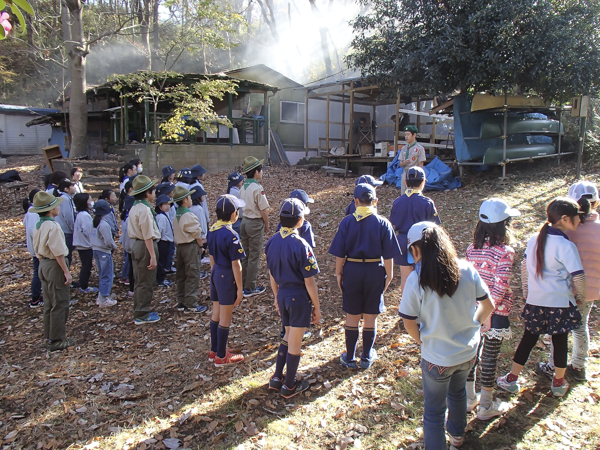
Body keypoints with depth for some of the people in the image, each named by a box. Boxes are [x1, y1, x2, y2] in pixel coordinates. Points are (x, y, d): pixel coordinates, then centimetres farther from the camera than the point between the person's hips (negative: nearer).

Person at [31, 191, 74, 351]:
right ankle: (57, 340, 8)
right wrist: (66, 272, -17)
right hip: (55, 266, -9)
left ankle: (49, 336, 29)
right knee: (60, 304, 1)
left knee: (49, 303, 18)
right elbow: (58, 252, -22)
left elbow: (37, 250, 14)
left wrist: (43, 264, 22)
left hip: (44, 265, 9)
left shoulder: (38, 226, 7)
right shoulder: (53, 226, -21)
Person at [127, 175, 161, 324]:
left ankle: (139, 312, 30)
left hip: (137, 245, 10)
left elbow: (131, 231, 14)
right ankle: (142, 315, 11)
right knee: (145, 282, 1)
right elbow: (148, 236, -21)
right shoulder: (145, 210, -19)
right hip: (146, 247, -10)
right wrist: (153, 256, -19)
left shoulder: (134, 208, 11)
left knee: (140, 281, 18)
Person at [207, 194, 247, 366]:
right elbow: (235, 264, -18)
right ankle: (221, 357, 17)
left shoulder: (212, 230, 3)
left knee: (216, 314, 18)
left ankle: (214, 351, 32)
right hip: (227, 276, -8)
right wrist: (239, 288, -12)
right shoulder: (231, 235, -21)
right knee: (225, 318, 5)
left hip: (215, 274, 8)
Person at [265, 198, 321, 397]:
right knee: (295, 343, 10)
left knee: (288, 336, 25)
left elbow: (271, 274, 9)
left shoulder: (271, 242, -1)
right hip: (299, 297, -6)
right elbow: (309, 282, -17)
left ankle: (277, 378, 30)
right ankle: (289, 387, 25)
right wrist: (317, 308, -6)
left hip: (282, 294, 6)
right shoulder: (300, 245, -21)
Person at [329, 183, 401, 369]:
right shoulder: (383, 223, -7)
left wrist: (338, 273, 6)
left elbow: (340, 253, -5)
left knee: (352, 317, 12)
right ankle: (367, 357, 27)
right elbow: (388, 255, -6)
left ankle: (350, 358, 24)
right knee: (370, 317, 13)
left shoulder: (347, 222, -6)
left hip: (352, 271, 0)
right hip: (375, 272, 0)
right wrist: (389, 275, 6)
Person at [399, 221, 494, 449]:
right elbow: (488, 305, -2)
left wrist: (423, 341, 3)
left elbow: (409, 324, -16)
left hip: (437, 357, -5)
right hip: (468, 352, 5)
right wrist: (472, 324, 12)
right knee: (458, 392, 33)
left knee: (434, 409, 16)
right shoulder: (467, 270, -13)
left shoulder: (416, 280, -23)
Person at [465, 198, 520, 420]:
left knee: (471, 352, 17)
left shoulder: (472, 248, -3)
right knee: (490, 356, 9)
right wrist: (489, 313, -14)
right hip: (496, 311, -5)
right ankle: (486, 406, 25)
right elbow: (501, 286, -22)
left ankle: (468, 398, 33)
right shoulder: (505, 252, -19)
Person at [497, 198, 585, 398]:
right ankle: (558, 383, 30)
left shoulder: (535, 239, -1)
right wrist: (580, 296, 2)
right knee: (560, 342, 14)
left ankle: (511, 379, 23)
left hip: (535, 301, 4)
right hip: (560, 303, -4)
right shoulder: (566, 246, -18)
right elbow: (578, 277, -17)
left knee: (528, 338, 16)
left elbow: (524, 266, 8)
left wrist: (526, 290, 19)